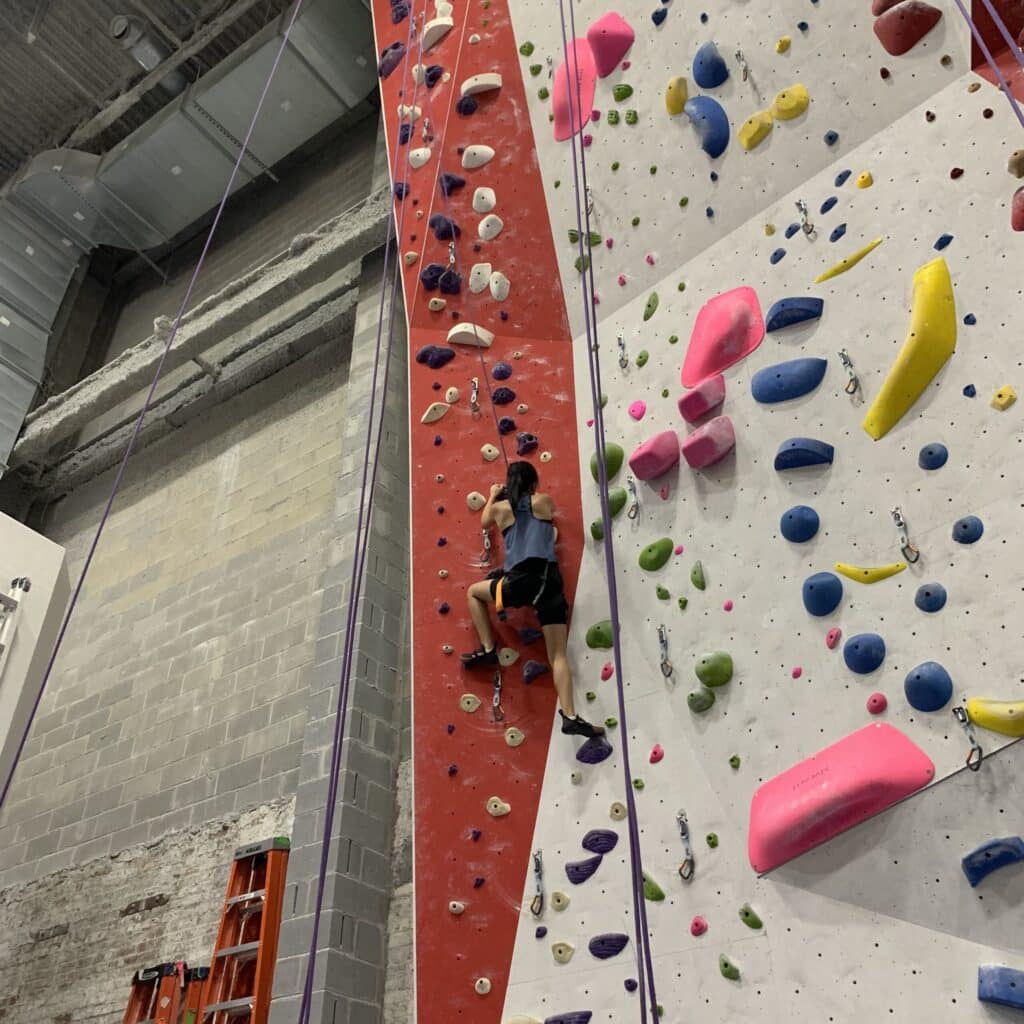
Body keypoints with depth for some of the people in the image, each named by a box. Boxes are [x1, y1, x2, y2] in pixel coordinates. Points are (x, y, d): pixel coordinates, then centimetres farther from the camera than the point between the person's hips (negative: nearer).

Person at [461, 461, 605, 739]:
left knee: (474, 592, 29)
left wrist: (492, 496, 52)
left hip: (521, 582, -1)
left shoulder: (500, 507, 11)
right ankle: (570, 717, -10)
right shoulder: (545, 501, 12)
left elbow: (484, 522, 36)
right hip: (550, 580, 1)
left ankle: (487, 649, 23)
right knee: (558, 655, 3)